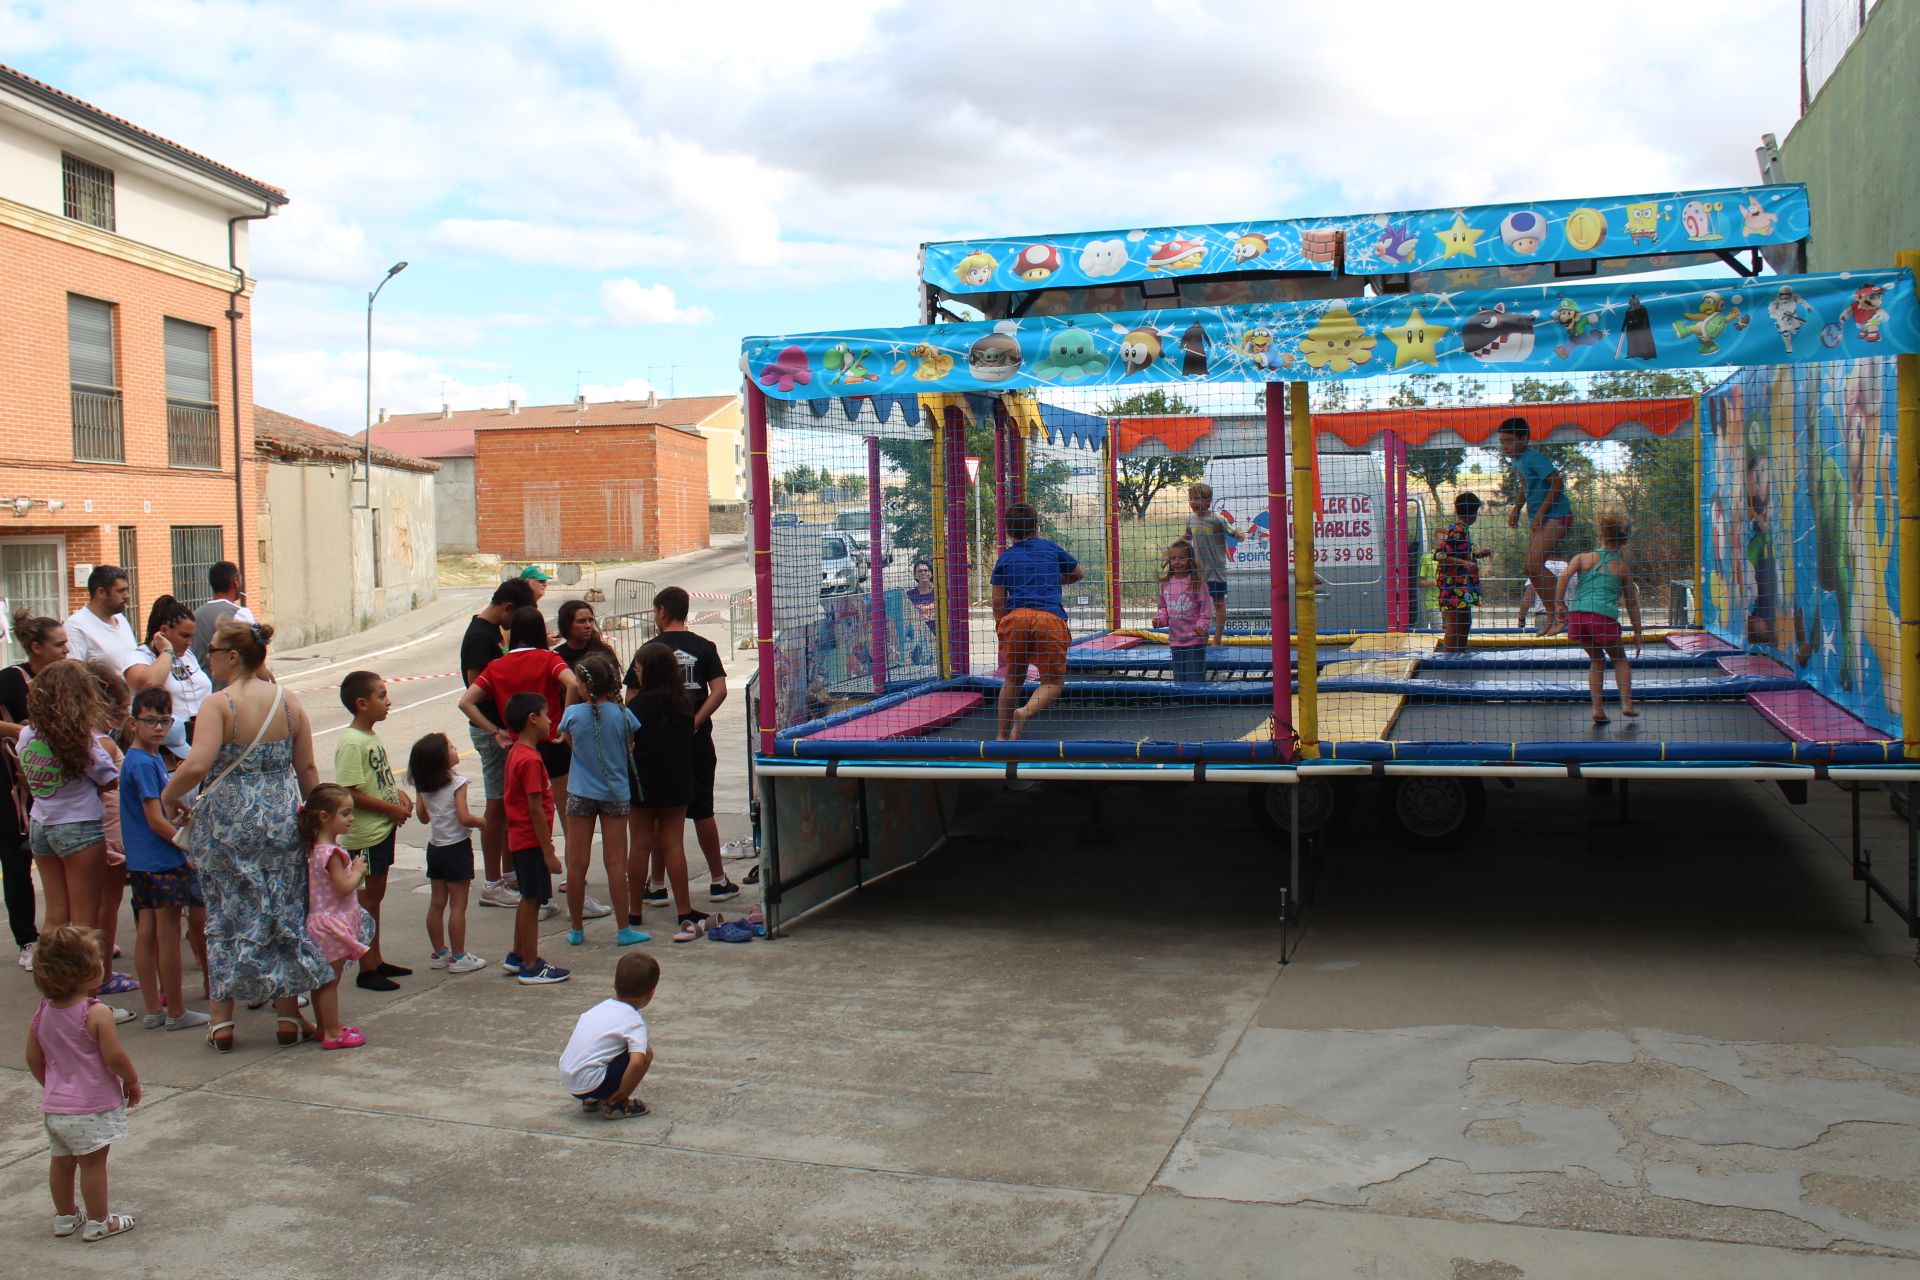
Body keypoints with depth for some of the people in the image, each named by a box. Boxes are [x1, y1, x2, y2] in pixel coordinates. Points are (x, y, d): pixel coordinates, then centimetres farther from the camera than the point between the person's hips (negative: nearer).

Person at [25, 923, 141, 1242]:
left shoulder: (42, 1012, -1)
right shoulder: (96, 1013, -20)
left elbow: (33, 1059, 7)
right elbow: (114, 1056, -19)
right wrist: (132, 1081, -2)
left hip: (54, 1105, 6)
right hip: (92, 1106, -6)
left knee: (62, 1162, 19)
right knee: (93, 1164, 4)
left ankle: (65, 1216, 33)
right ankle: (98, 1222, 13)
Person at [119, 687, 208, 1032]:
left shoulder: (151, 758, 12)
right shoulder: (144, 764, -16)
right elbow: (156, 822, -18)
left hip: (141, 862, 9)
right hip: (162, 861, -9)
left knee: (146, 932, 11)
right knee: (169, 936, -1)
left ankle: (153, 1009, 18)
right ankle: (175, 1012, 7)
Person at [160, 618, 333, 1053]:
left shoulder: (218, 704, -13)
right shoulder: (289, 702, 0)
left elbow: (196, 765, -24)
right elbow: (307, 769, 4)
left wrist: (168, 797, -6)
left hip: (227, 821, -3)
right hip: (281, 819, 3)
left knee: (226, 916, 9)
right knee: (284, 914, 12)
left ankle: (222, 1021, 14)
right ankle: (288, 1017, 17)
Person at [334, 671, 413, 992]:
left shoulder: (372, 738, 10)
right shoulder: (351, 743, -20)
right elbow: (350, 792, -24)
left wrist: (399, 793, 5)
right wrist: (391, 808, -18)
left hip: (383, 829, 9)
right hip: (363, 836, -9)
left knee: (375, 895, 17)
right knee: (366, 899, 0)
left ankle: (376, 960, 28)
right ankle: (367, 969, 9)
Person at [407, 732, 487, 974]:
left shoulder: (424, 786, 2)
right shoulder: (457, 782, -17)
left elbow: (423, 816, 11)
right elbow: (464, 818, -22)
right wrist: (482, 822, -5)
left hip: (434, 847, 7)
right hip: (457, 847, -7)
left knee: (437, 902, 13)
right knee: (458, 904, 0)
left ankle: (439, 953, 23)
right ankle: (458, 957, 5)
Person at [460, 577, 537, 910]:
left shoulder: (491, 630, 12)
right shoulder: (480, 636, -19)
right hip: (492, 729, -10)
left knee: (509, 802, 17)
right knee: (498, 805, -3)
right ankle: (492, 885, 4)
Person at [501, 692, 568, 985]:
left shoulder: (516, 752, 10)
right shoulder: (530, 760, -21)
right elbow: (536, 810, -22)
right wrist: (548, 852, -19)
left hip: (520, 839, 10)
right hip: (531, 841, -10)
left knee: (528, 899, 19)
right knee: (532, 901, -2)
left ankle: (517, 956, 30)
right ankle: (531, 967, 5)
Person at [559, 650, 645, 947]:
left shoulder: (573, 713, -9)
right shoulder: (622, 714, -10)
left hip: (580, 795, 0)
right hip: (615, 794, 0)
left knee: (577, 863, 7)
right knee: (615, 863, 3)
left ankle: (576, 929, 15)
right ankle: (624, 929, 7)